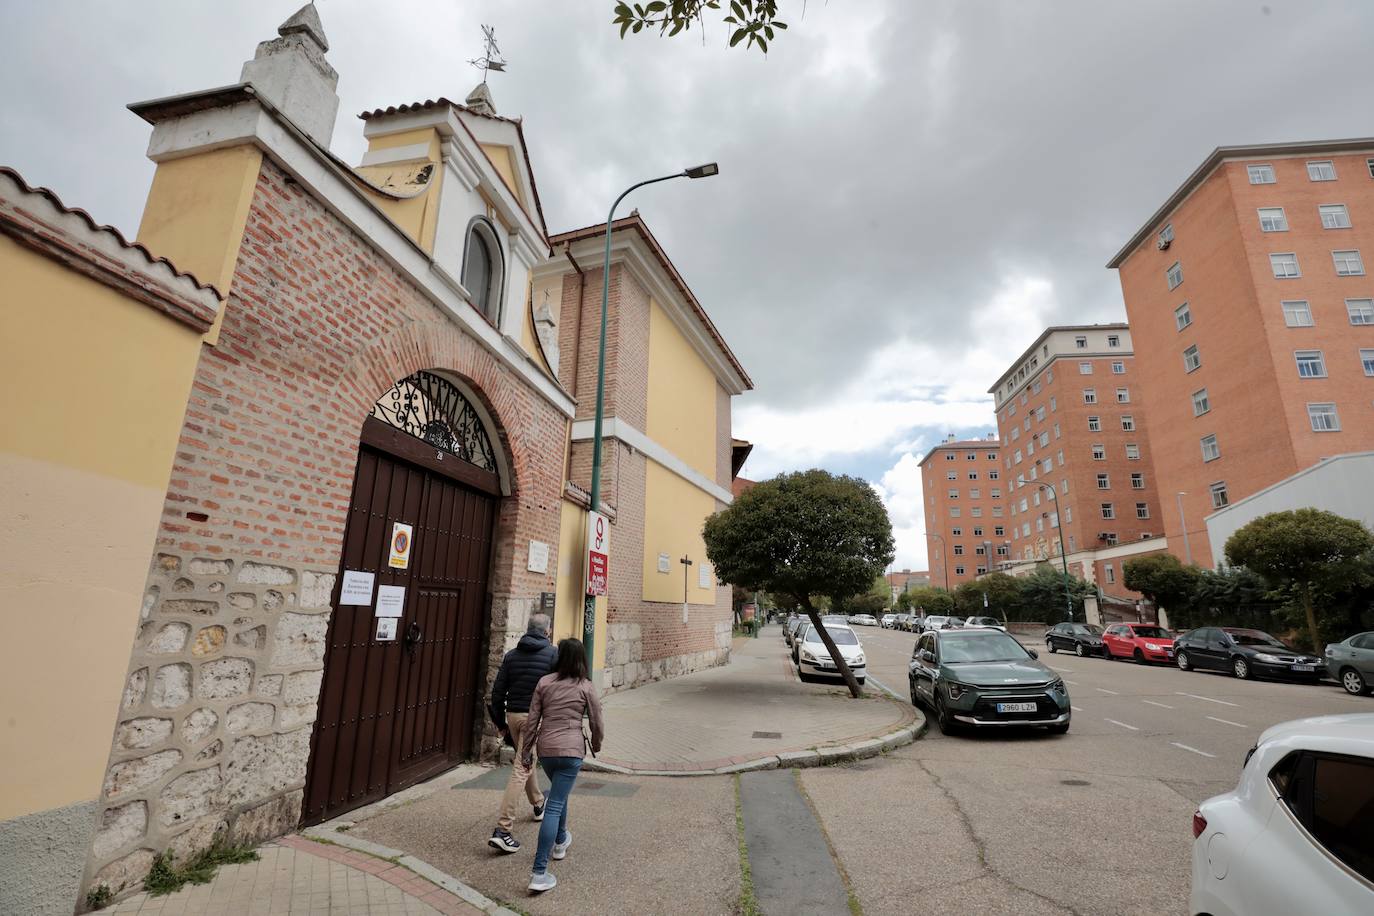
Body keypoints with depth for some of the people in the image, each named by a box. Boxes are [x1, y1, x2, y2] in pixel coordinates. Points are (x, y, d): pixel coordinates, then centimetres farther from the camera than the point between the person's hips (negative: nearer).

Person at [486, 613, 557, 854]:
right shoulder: (553, 653, -8)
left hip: (513, 715, 6)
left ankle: (538, 804, 44)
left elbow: (497, 691, 8)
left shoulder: (511, 655, 7)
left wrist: (500, 722, 16)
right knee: (521, 769, -4)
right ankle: (502, 830, -5)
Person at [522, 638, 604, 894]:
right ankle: (539, 872, -4)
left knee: (559, 794, 29)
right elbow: (597, 723, 0)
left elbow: (532, 719, 2)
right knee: (555, 805, -2)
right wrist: (596, 745, 19)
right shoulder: (587, 687, -6)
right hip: (571, 750, -4)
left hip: (545, 748, 4)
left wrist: (526, 747, 14)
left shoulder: (544, 682, 1)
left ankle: (561, 841, 47)